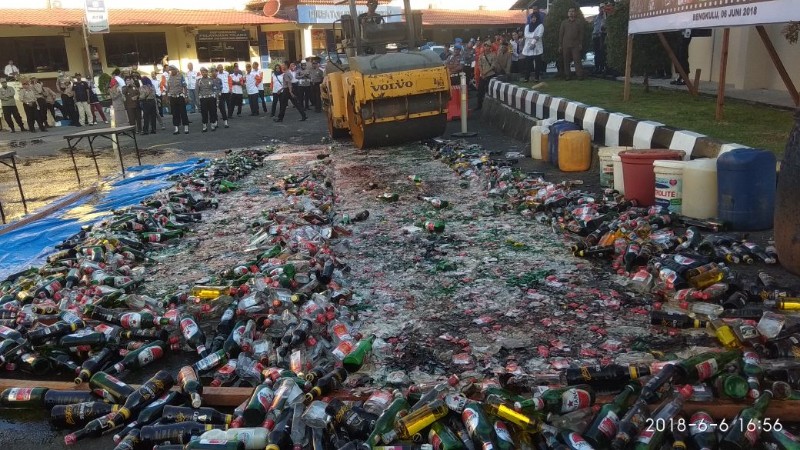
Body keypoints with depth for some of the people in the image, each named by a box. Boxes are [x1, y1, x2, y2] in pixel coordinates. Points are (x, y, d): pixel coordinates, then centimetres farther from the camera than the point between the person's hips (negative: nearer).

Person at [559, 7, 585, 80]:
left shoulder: (579, 23, 8)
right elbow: (561, 34, 9)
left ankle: (579, 75, -8)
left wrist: (580, 44, -2)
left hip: (576, 45, -2)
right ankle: (567, 75, 7)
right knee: (566, 61, 2)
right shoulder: (564, 23, 11)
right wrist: (560, 45, 3)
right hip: (565, 45, 2)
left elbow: (581, 34, 8)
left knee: (577, 60, -8)